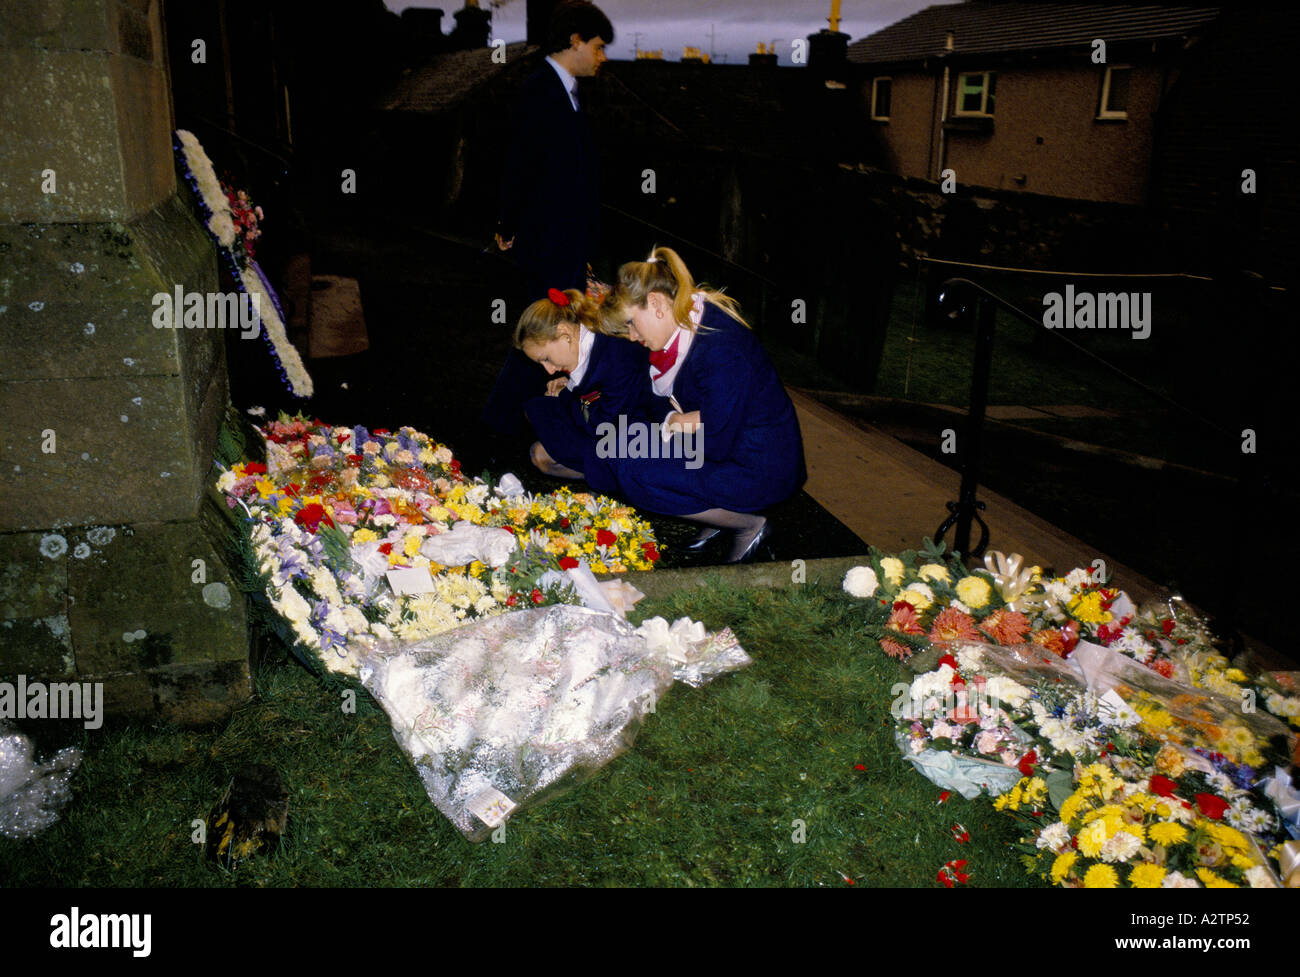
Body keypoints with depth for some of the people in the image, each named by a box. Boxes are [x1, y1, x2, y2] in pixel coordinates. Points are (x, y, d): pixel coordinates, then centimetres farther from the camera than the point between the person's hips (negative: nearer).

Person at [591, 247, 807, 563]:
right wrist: (676, 420, -12)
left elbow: (716, 447, -25)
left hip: (764, 472, -9)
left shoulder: (721, 347, -27)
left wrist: (676, 424, -8)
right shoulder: (684, 329, 1)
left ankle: (747, 523, -5)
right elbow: (656, 403, 10)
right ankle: (716, 513, 5)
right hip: (726, 448, 9)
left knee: (630, 472, -20)